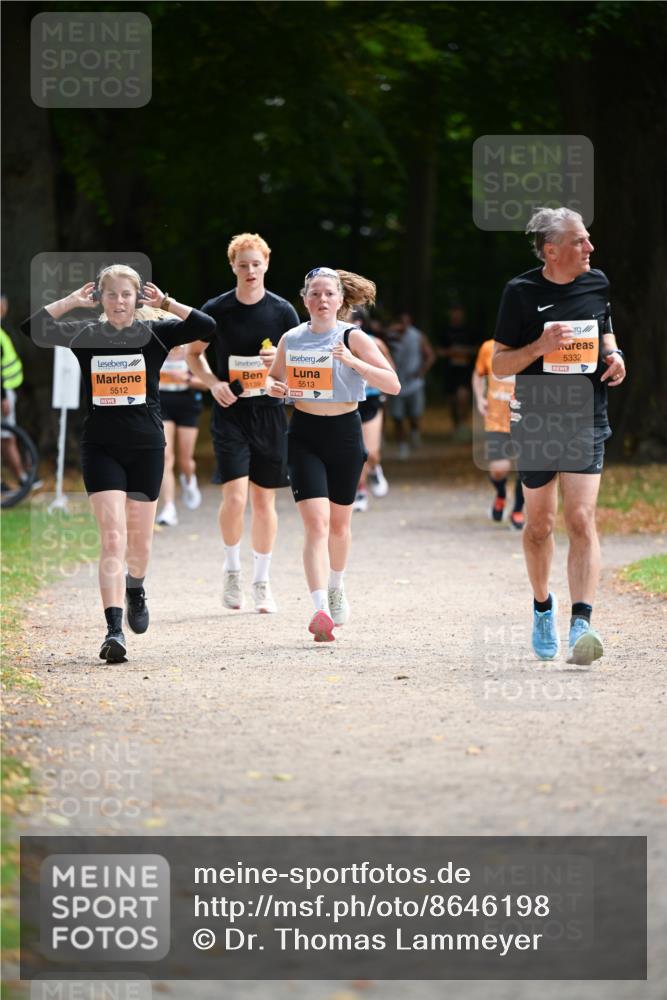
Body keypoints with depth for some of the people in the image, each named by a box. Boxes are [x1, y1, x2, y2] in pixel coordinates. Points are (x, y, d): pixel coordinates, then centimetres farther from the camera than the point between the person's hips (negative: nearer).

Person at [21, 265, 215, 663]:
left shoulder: (154, 333, -1)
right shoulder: (86, 334, 0)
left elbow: (206, 326, -12)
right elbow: (33, 328, -8)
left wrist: (165, 302, -13)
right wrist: (73, 301, -10)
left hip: (147, 447, 1)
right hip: (101, 448, -1)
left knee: (139, 542, 13)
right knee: (113, 539, -13)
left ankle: (136, 588, 47)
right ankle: (114, 630, -19)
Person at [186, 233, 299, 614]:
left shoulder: (283, 311, 1)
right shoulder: (216, 310, -1)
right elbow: (194, 353, 12)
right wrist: (213, 382, -6)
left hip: (269, 412, 1)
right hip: (230, 412, -1)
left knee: (264, 501, 6)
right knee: (235, 497, -14)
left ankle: (262, 582, 18)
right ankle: (232, 568, 9)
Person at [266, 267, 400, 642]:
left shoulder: (352, 337, -7)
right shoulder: (291, 339, 2)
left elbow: (393, 385, -14)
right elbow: (275, 379, 19)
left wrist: (353, 361, -26)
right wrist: (274, 388, -5)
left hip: (345, 432, 0)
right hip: (305, 434, 0)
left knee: (339, 522, 14)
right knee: (316, 522, -14)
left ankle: (336, 587, 42)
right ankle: (321, 610, -24)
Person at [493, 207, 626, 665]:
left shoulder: (597, 283, 4)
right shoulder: (522, 292, -6)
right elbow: (499, 365, -3)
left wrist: (614, 357, 1)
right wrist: (541, 346, -20)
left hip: (587, 420, 1)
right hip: (536, 419, -1)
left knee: (582, 520, -13)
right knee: (540, 524, 10)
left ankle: (582, 624, -22)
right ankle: (543, 606, 36)